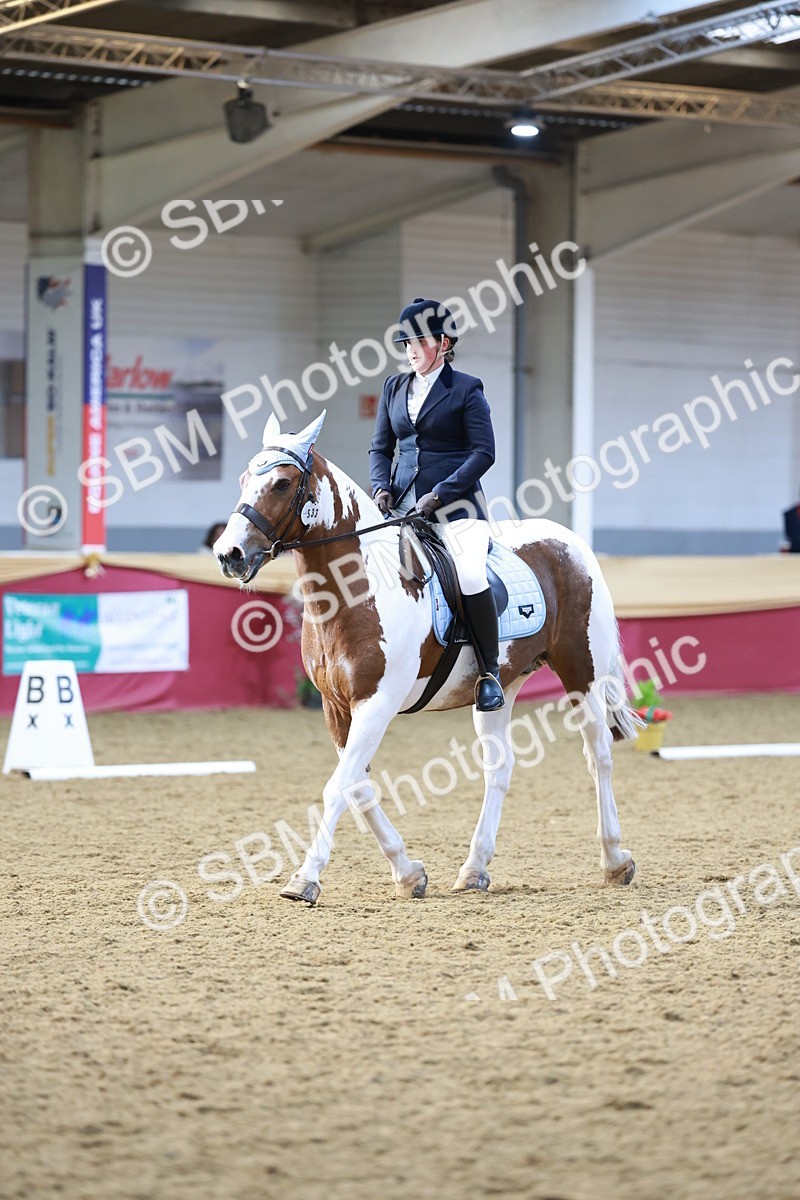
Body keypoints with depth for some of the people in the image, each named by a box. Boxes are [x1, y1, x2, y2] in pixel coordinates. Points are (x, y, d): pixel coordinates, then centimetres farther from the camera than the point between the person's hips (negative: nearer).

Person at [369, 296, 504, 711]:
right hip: (403, 502, 5)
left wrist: (441, 494, -15)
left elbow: (484, 452, -7)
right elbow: (380, 447, 18)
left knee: (471, 577, -27)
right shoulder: (394, 388, 15)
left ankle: (490, 671, -12)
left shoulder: (466, 389, -1)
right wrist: (381, 487, -3)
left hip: (456, 501, -5)